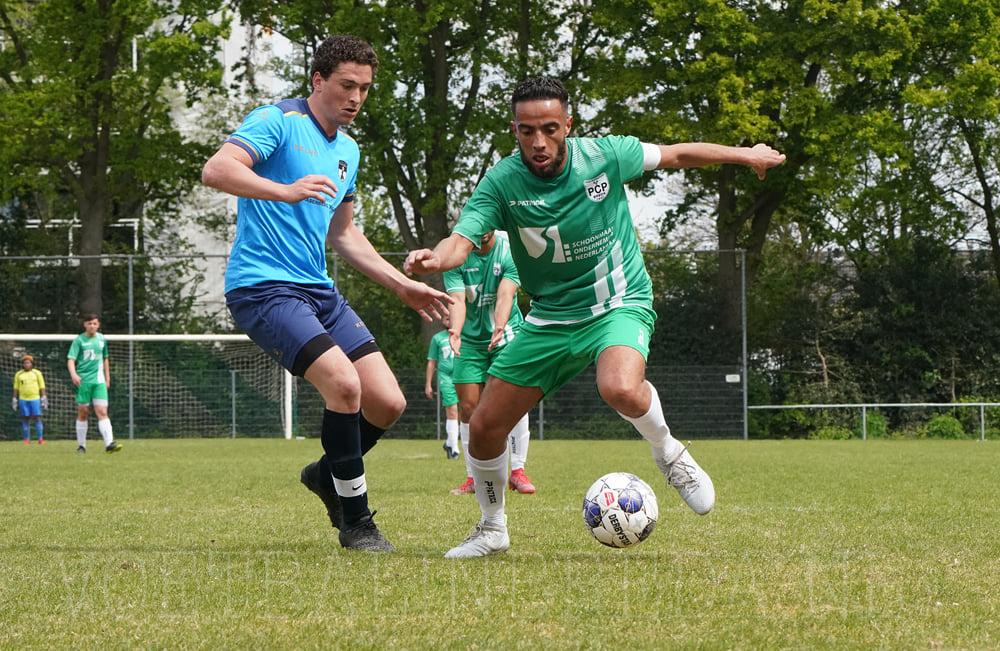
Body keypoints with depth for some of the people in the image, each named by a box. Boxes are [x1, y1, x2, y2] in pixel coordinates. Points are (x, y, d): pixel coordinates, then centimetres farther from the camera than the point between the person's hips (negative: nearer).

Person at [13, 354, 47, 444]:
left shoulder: (37, 373, 5)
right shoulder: (18, 374, 8)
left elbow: (42, 387, 5)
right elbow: (16, 388, 11)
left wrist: (44, 399, -1)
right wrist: (14, 400, 8)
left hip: (35, 399, -1)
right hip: (23, 399, 1)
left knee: (37, 418, -6)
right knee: (25, 419, 1)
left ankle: (40, 439, -4)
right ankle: (27, 439, 7)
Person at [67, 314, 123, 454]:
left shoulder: (102, 339, 12)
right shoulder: (79, 340, -2)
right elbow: (71, 360, -8)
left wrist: (107, 378, 22)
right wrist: (73, 374, -26)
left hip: (99, 381, 3)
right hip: (83, 380, -3)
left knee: (102, 412, -9)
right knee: (83, 413, 2)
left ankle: (109, 443, -20)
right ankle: (81, 445, 12)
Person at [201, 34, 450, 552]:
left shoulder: (348, 151, 18)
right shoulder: (277, 122, -7)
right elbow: (215, 170, -23)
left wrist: (403, 285, 24)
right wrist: (286, 190, -37)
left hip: (319, 290, 8)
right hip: (261, 286, -8)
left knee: (387, 403, -2)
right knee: (344, 383, -25)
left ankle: (328, 475, 28)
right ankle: (354, 521, -11)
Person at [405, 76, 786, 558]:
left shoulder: (604, 156, -12)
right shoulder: (502, 183, -13)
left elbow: (673, 155, 5)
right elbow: (463, 238, -27)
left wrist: (746, 155, 17)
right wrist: (435, 257, -51)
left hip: (620, 305, -3)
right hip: (550, 316, 3)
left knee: (620, 389, -36)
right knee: (484, 429, 0)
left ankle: (669, 454, -3)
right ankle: (492, 530, 27)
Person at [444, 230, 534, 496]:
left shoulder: (510, 250, -12)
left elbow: (505, 295, -23)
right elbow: (457, 299, -20)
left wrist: (500, 327, -43)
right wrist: (455, 330, -40)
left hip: (507, 336, -1)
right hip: (470, 340, 1)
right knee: (468, 407, -3)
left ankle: (517, 471, -5)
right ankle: (474, 477, 7)